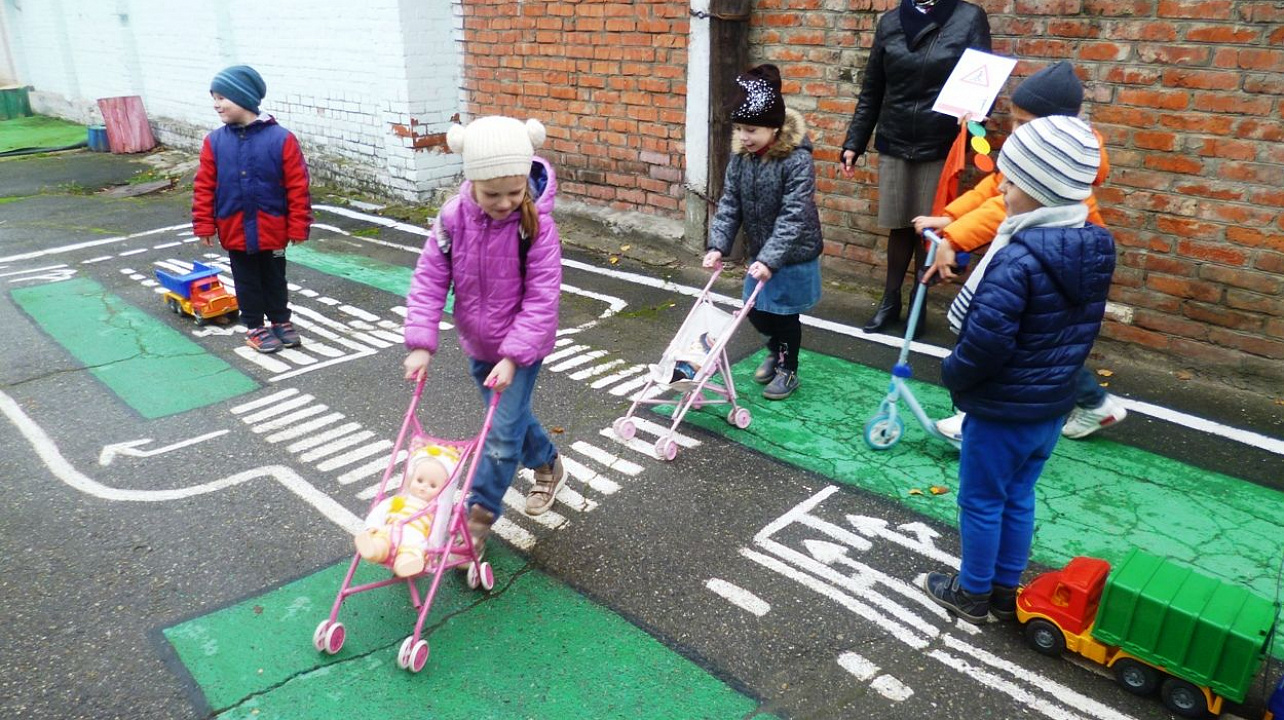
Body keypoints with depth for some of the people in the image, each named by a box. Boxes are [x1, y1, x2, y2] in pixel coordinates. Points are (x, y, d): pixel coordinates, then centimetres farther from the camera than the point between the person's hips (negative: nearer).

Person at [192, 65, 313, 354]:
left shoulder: (281, 139, -13)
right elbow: (204, 186, 1)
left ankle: (281, 321, 32)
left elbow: (297, 186, -11)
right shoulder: (214, 141, -4)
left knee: (275, 278, 15)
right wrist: (204, 224, -2)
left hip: (271, 229, -2)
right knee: (246, 281, 13)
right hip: (234, 230, 2)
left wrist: (298, 226, -11)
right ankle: (255, 326, 26)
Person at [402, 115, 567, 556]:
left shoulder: (536, 225, -23)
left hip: (523, 346, -4)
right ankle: (548, 466, 47)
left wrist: (513, 355, -27)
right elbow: (429, 281, -10)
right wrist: (421, 343, -17)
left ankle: (480, 516, 13)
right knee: (511, 416, 21)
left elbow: (541, 298, -22)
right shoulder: (453, 219, -14)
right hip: (478, 342, 4)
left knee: (503, 430, -2)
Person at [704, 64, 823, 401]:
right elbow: (729, 204, -2)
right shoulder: (741, 156, -4)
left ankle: (788, 369, 28)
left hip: (794, 254, -6)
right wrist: (718, 245, -13)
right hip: (760, 252, 6)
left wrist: (770, 260, -33)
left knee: (785, 313, 7)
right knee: (756, 311, 15)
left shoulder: (797, 159, -23)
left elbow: (793, 216, -27)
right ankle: (776, 349, 44)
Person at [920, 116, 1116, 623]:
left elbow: (985, 342, -30)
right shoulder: (1096, 247, -1)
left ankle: (973, 594, 29)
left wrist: (952, 375, -12)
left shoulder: (1019, 259, -28)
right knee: (1018, 498, 21)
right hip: (1054, 405, 8)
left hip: (1002, 410, -8)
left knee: (981, 502, 11)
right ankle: (1006, 590, 36)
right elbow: (1083, 329, 9)